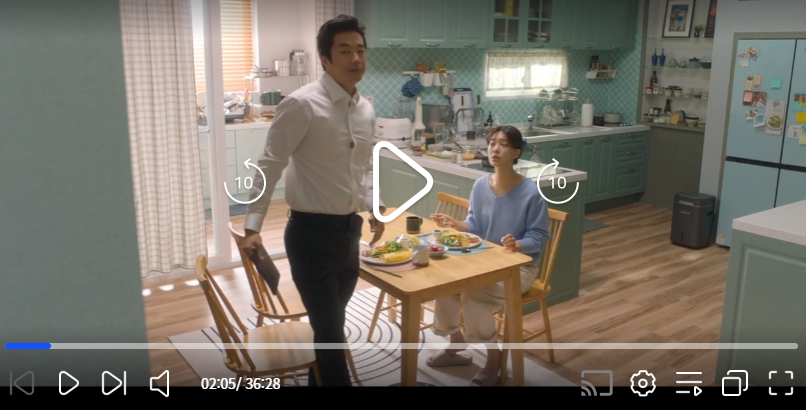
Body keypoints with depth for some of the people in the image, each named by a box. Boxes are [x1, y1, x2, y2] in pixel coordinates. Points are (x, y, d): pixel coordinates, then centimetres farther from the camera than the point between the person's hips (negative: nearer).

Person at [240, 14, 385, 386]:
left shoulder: (366, 110, 6)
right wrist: (252, 226, -16)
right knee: (330, 330, 0)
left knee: (331, 325, 20)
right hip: (311, 233, -7)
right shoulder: (301, 104, -16)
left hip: (349, 229, 7)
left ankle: (319, 380, 41)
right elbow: (269, 166, -14)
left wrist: (373, 207, 12)